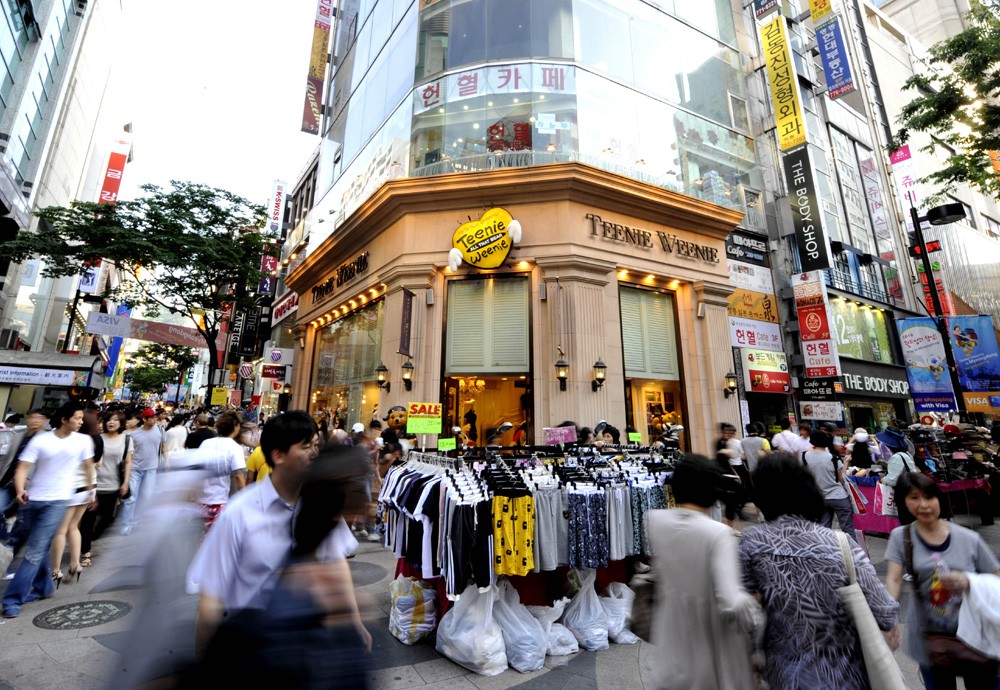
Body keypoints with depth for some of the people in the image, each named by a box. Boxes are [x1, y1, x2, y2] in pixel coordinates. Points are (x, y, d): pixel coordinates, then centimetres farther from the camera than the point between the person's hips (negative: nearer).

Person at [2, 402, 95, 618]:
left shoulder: (84, 440, -3)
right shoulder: (40, 440, -6)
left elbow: (89, 466, 10)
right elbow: (22, 467, -10)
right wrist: (20, 490, -28)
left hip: (57, 502, -2)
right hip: (32, 500, 2)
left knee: (34, 551, -7)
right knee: (40, 547, 17)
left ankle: (13, 598, 1)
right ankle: (43, 586, 35)